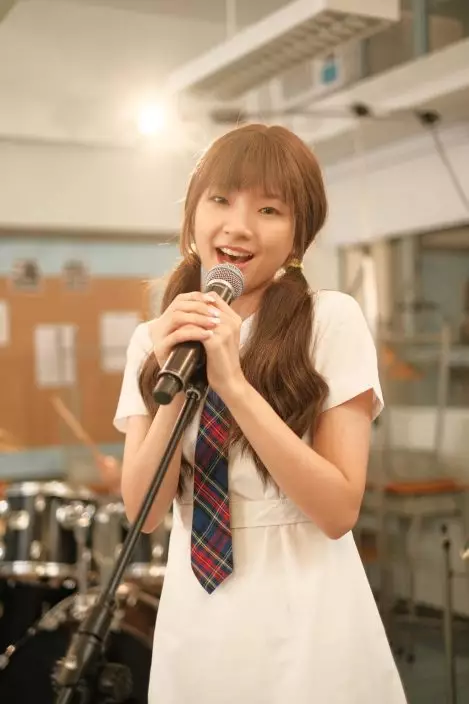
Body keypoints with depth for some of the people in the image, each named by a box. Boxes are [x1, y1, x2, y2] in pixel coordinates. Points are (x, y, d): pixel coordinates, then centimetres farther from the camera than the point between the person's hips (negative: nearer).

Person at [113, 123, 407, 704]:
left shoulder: (332, 320, -11)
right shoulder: (153, 340, 2)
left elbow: (338, 510, -15)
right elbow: (144, 509, -4)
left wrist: (235, 383, -23)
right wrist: (176, 384, -17)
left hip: (306, 619, -3)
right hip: (195, 620, 4)